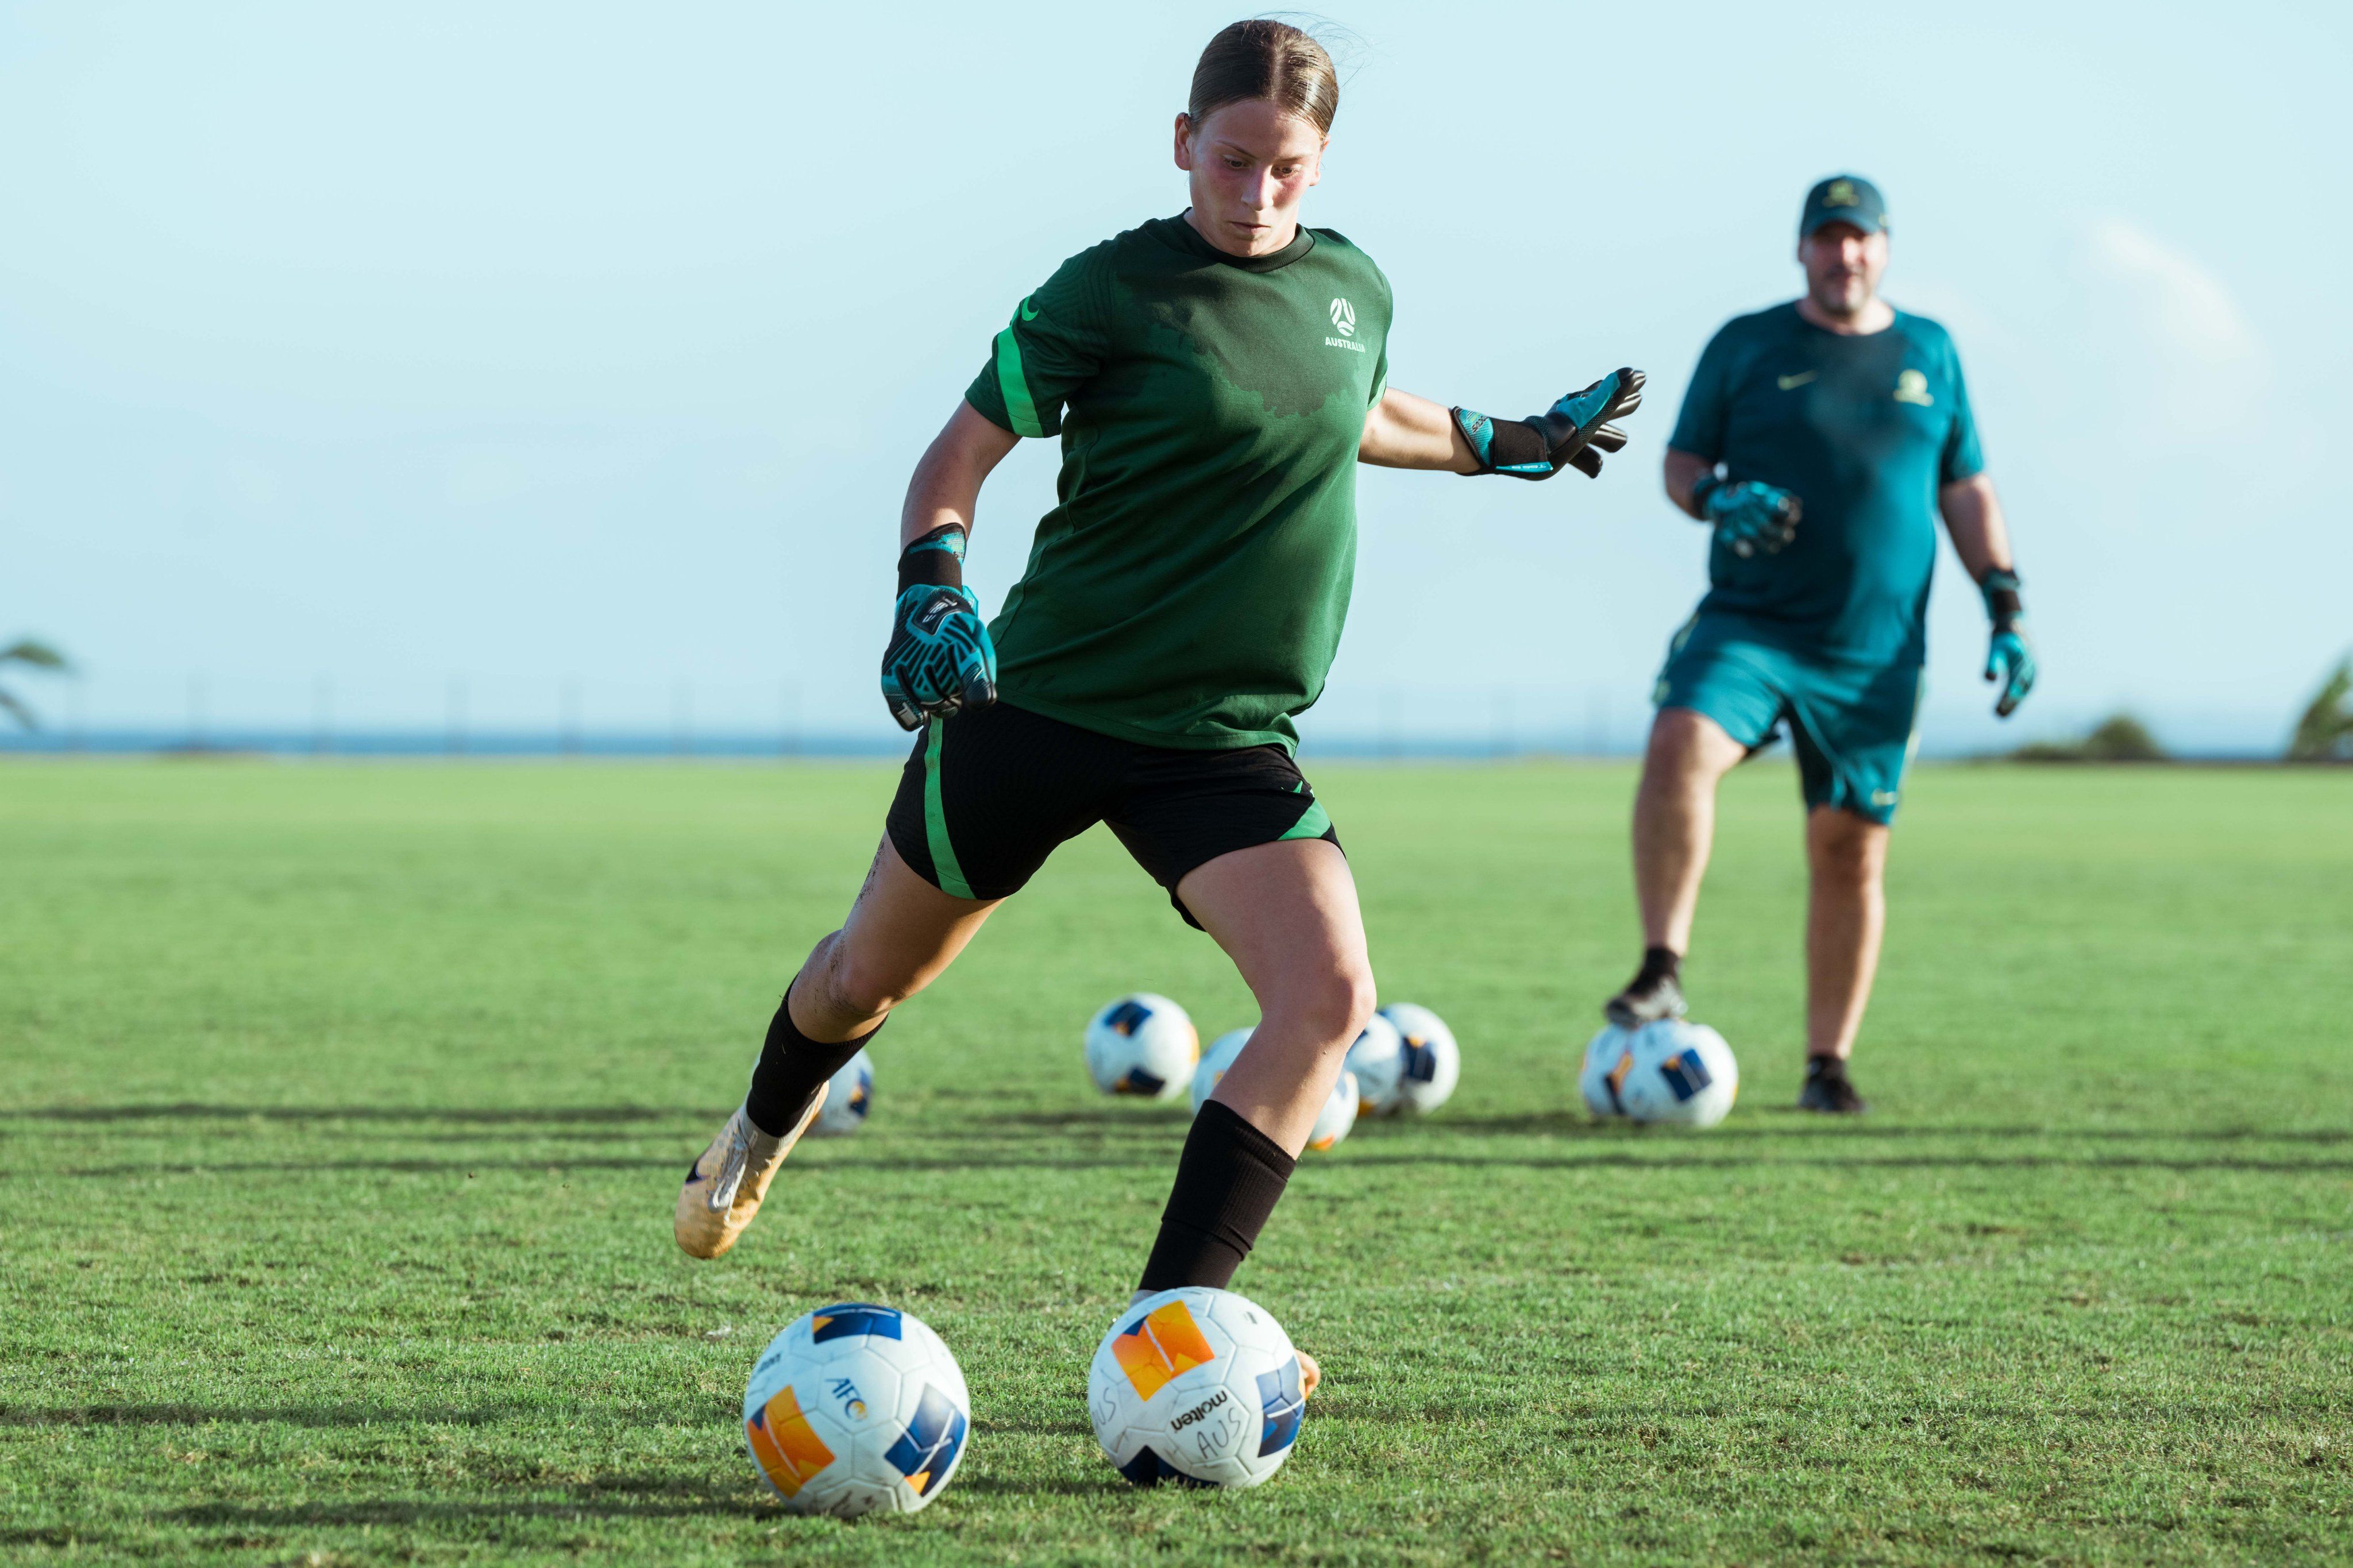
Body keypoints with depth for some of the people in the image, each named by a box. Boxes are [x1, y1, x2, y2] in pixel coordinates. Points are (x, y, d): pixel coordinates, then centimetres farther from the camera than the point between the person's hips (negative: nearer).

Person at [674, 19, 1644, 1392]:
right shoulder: (1115, 288, -10)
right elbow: (964, 451, -7)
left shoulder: (1355, 288, 5)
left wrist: (1509, 442, 34)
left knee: (1330, 993, -20)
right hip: (1040, 701, -3)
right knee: (874, 974, 14)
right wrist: (931, 583, -24)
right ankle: (766, 1131, 51)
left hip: (1229, 740, 3)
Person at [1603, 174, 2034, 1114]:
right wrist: (1717, 498, -14)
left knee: (1850, 852, 2)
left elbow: (1965, 490, 15)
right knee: (1681, 745, -30)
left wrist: (2006, 606, 6)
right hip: (1747, 625, -2)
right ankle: (1663, 972, -26)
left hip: (1875, 654, 2)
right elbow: (1682, 462, 9)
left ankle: (1828, 1064, 13)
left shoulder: (1928, 353, 12)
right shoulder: (1746, 345, 6)